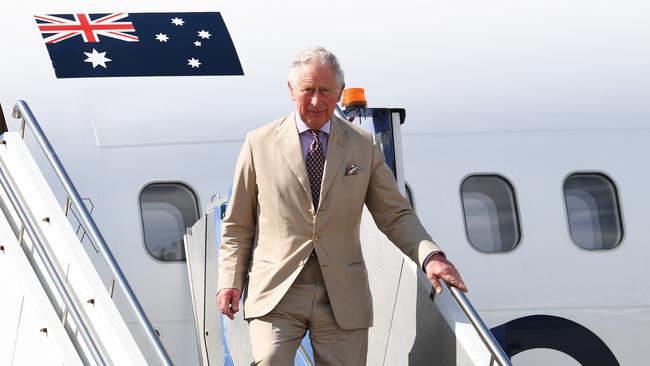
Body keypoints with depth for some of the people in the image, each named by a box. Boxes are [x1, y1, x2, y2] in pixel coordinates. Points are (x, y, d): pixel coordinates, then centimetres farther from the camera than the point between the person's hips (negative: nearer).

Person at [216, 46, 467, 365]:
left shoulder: (364, 147, 8)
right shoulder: (259, 144, 5)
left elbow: (395, 215, 8)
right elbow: (237, 224, 10)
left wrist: (430, 256, -9)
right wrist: (230, 281, 1)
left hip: (343, 296, 2)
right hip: (275, 292, -2)